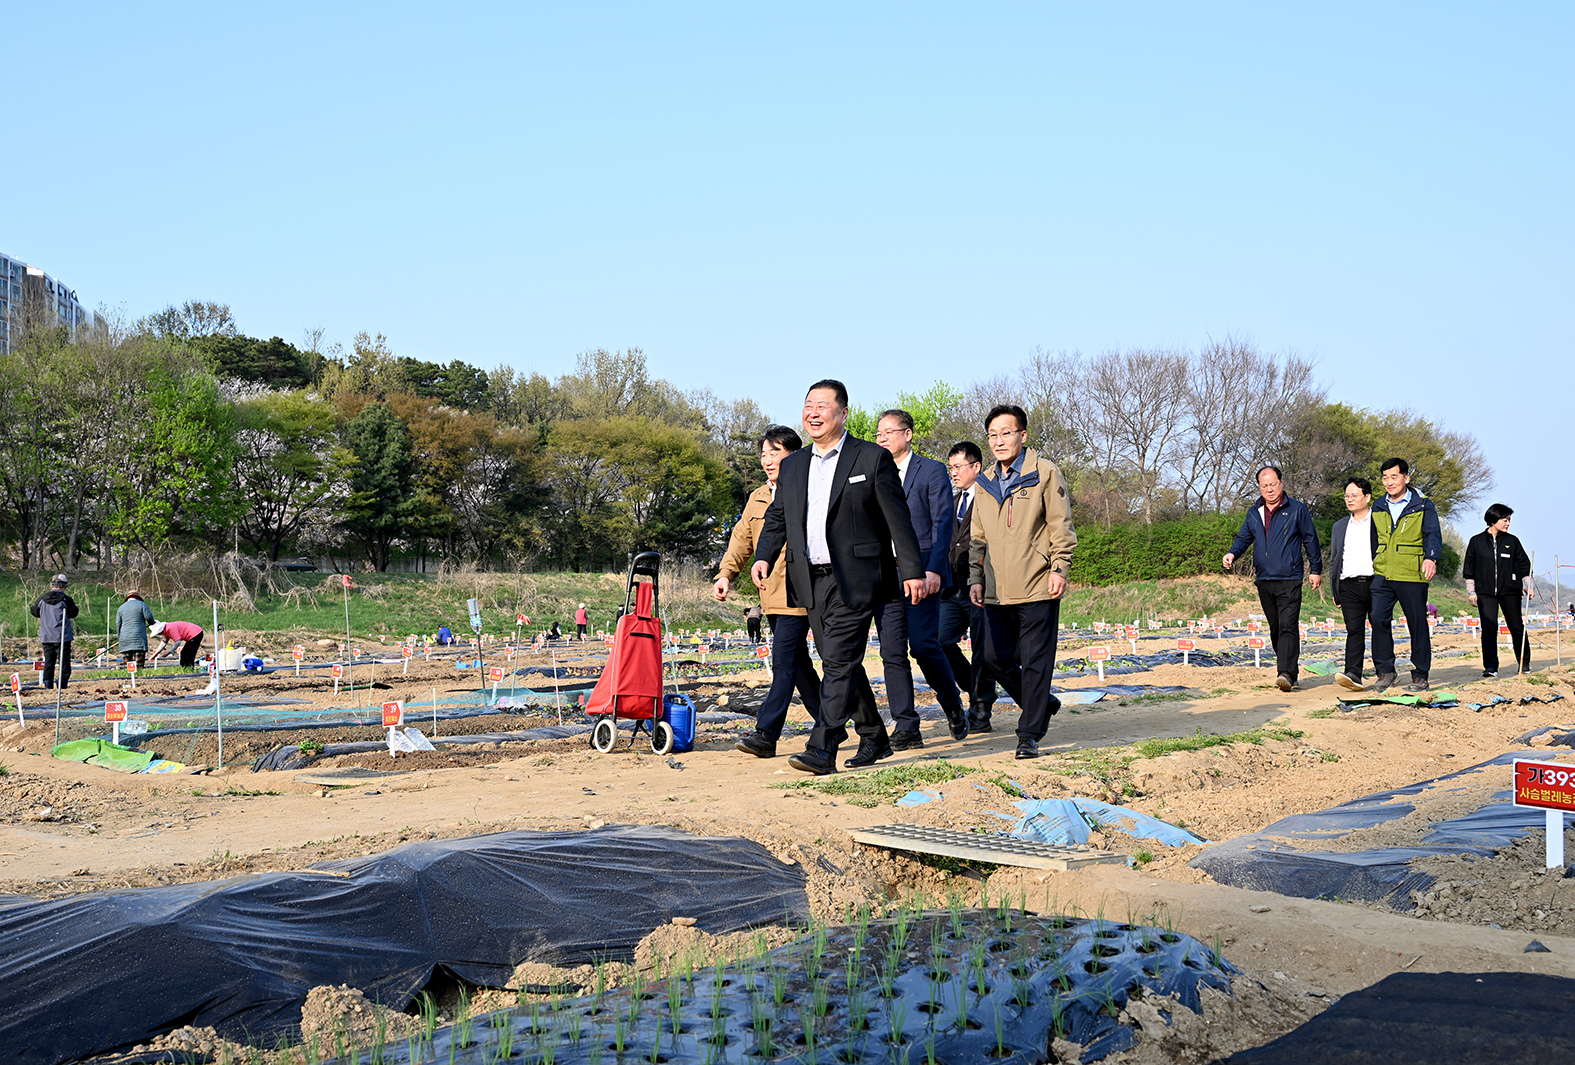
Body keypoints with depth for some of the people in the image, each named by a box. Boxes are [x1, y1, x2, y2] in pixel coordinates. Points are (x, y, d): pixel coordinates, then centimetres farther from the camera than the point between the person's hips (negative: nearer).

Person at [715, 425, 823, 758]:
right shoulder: (757, 498, 17)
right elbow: (741, 539, 16)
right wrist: (726, 574, 1)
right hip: (771, 594, 8)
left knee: (784, 660, -12)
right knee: (797, 662, 13)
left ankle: (765, 734, -13)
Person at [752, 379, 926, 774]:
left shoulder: (873, 458, -2)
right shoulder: (792, 466, 15)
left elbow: (898, 519, -3)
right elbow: (776, 518, 17)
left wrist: (912, 571, -6)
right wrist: (764, 557, -2)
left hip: (854, 581, -6)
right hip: (811, 581, 6)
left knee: (839, 662, -12)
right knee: (842, 664, 12)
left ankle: (821, 750, -13)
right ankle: (874, 739, 26)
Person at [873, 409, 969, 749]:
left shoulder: (932, 471, 2)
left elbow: (943, 523, -5)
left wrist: (934, 569, -16)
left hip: (922, 572, -5)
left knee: (924, 647, -11)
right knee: (892, 653, -1)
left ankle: (953, 707, 14)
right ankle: (906, 729, 3)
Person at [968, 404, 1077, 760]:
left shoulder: (1044, 472, -1)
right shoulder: (985, 483, 14)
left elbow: (1061, 526, -3)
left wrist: (1059, 569, -10)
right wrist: (975, 578, 12)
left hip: (1037, 586, -6)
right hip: (998, 591, 6)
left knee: (1035, 661, -3)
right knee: (995, 657, 5)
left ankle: (1030, 734, 5)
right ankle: (1043, 704, 27)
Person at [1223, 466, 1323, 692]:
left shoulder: (1297, 509, 2)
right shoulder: (1254, 513, 13)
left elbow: (1310, 540, 7)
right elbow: (1243, 538, 20)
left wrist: (1316, 570, 7)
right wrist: (1232, 553, -1)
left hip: (1289, 580, -5)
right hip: (1264, 580, 5)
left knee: (1288, 627, -14)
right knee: (1275, 629, 8)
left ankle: (1286, 675, -22)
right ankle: (1291, 673, 17)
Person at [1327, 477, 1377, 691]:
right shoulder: (1340, 526, 19)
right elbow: (1333, 560, 21)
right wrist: (1334, 591, 14)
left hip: (1376, 583, -3)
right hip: (1349, 586, 3)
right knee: (1354, 631, -8)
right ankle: (1353, 675, -17)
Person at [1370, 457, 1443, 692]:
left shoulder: (1422, 506, 0)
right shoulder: (1378, 508, 13)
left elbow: (1433, 534, -10)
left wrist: (1431, 557, -28)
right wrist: (1371, 565, 19)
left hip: (1412, 576, -3)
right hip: (1383, 575, 3)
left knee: (1418, 625, 3)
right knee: (1378, 618, -11)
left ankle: (1420, 676, 13)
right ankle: (1385, 671, -1)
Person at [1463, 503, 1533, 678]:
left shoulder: (1512, 541, 7)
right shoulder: (1477, 541, 5)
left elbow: (1524, 565, 12)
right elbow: (1469, 568, 8)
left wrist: (1527, 586, 4)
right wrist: (1471, 592, 5)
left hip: (1510, 591, 1)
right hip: (1485, 592, -1)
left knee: (1516, 627, 6)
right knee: (1489, 628, -10)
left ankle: (1524, 663, 22)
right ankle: (1490, 666, -8)